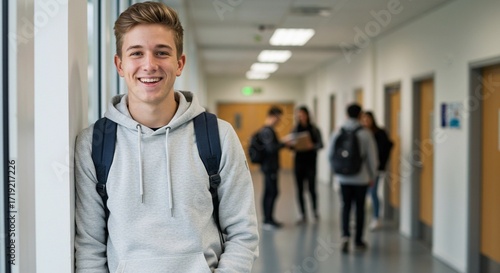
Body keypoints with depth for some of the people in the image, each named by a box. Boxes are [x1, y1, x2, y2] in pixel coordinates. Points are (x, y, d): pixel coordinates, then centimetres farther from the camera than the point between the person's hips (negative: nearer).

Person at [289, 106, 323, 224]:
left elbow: (320, 144, -5)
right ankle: (303, 214, 13)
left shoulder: (314, 129, -3)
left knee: (311, 188, -3)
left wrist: (311, 146, -23)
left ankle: (315, 210, 22)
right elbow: (291, 145, 8)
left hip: (310, 162, -3)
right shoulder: (295, 129, 7)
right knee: (300, 189, 3)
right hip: (298, 161, 3)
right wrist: (294, 146, -15)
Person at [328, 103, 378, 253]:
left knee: (346, 206, 12)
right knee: (360, 208, 10)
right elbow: (372, 158, -7)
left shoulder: (337, 133, -3)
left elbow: (330, 155, 2)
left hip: (343, 177, 2)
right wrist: (372, 176, 6)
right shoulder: (366, 134, -10)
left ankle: (345, 235, -8)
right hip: (361, 178, -2)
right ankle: (358, 240, 19)